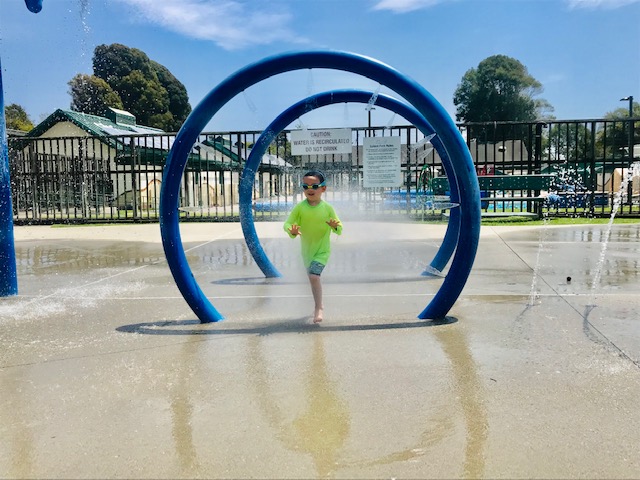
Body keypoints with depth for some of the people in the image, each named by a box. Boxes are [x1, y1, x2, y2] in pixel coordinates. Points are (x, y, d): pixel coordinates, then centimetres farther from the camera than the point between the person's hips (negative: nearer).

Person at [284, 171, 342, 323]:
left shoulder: (327, 208, -12)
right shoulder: (300, 207, -10)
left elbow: (339, 227, -4)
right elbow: (287, 223, -11)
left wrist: (335, 227, -27)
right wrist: (292, 231, -32)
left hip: (322, 250, -3)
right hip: (306, 249, 4)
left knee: (314, 276, -22)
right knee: (312, 277, 20)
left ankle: (319, 308, -7)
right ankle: (318, 304, 44)